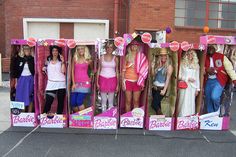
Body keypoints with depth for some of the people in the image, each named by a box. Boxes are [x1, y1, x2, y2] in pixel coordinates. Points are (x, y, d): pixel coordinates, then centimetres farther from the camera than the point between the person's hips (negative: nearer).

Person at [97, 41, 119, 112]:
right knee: (103, 100, 7)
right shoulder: (102, 58, 3)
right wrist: (97, 82, 1)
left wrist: (117, 84, 1)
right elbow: (99, 70, 6)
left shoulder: (115, 58, 2)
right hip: (103, 79, 0)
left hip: (112, 80, 0)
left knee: (111, 101, 7)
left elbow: (117, 71, 5)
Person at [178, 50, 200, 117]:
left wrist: (197, 89, 7)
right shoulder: (182, 64, 2)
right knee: (183, 102, -2)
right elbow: (179, 76, 0)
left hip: (192, 87, 3)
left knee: (191, 103, 5)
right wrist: (187, 79, -12)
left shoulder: (196, 65, 10)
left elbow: (197, 78, 10)